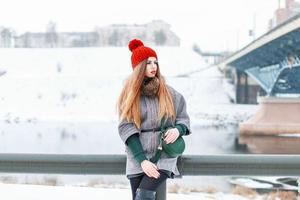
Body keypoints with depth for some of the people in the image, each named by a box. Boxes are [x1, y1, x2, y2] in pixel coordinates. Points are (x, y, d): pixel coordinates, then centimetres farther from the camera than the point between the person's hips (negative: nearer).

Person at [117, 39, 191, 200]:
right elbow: (126, 128, -5)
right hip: (138, 157, 1)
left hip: (164, 154, -1)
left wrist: (178, 130, -12)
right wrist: (142, 160, -14)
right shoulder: (129, 94, 2)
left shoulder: (168, 92, 6)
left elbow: (183, 118, 13)